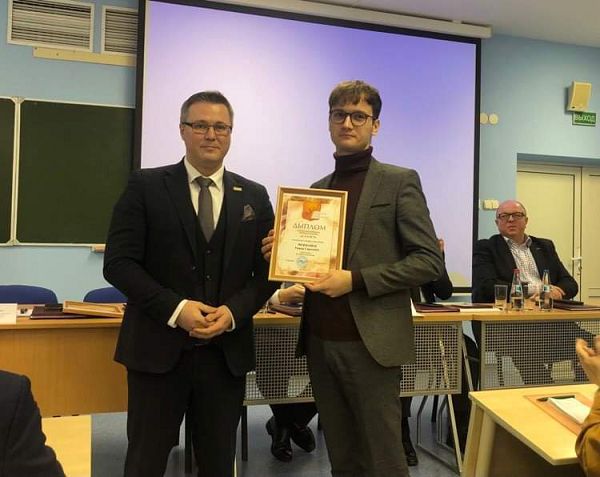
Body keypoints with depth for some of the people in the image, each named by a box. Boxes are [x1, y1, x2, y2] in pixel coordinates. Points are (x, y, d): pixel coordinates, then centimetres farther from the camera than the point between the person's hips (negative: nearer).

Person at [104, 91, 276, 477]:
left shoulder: (254, 196, 8)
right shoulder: (146, 186, 0)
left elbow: (268, 271, 7)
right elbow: (119, 263, -6)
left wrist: (234, 311, -11)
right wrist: (175, 309, -16)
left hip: (227, 351, 3)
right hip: (159, 347, -2)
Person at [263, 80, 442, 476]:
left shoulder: (399, 181, -3)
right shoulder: (317, 188, 13)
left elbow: (429, 260, -9)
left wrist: (357, 279, -17)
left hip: (370, 344, -5)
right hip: (321, 343, 6)